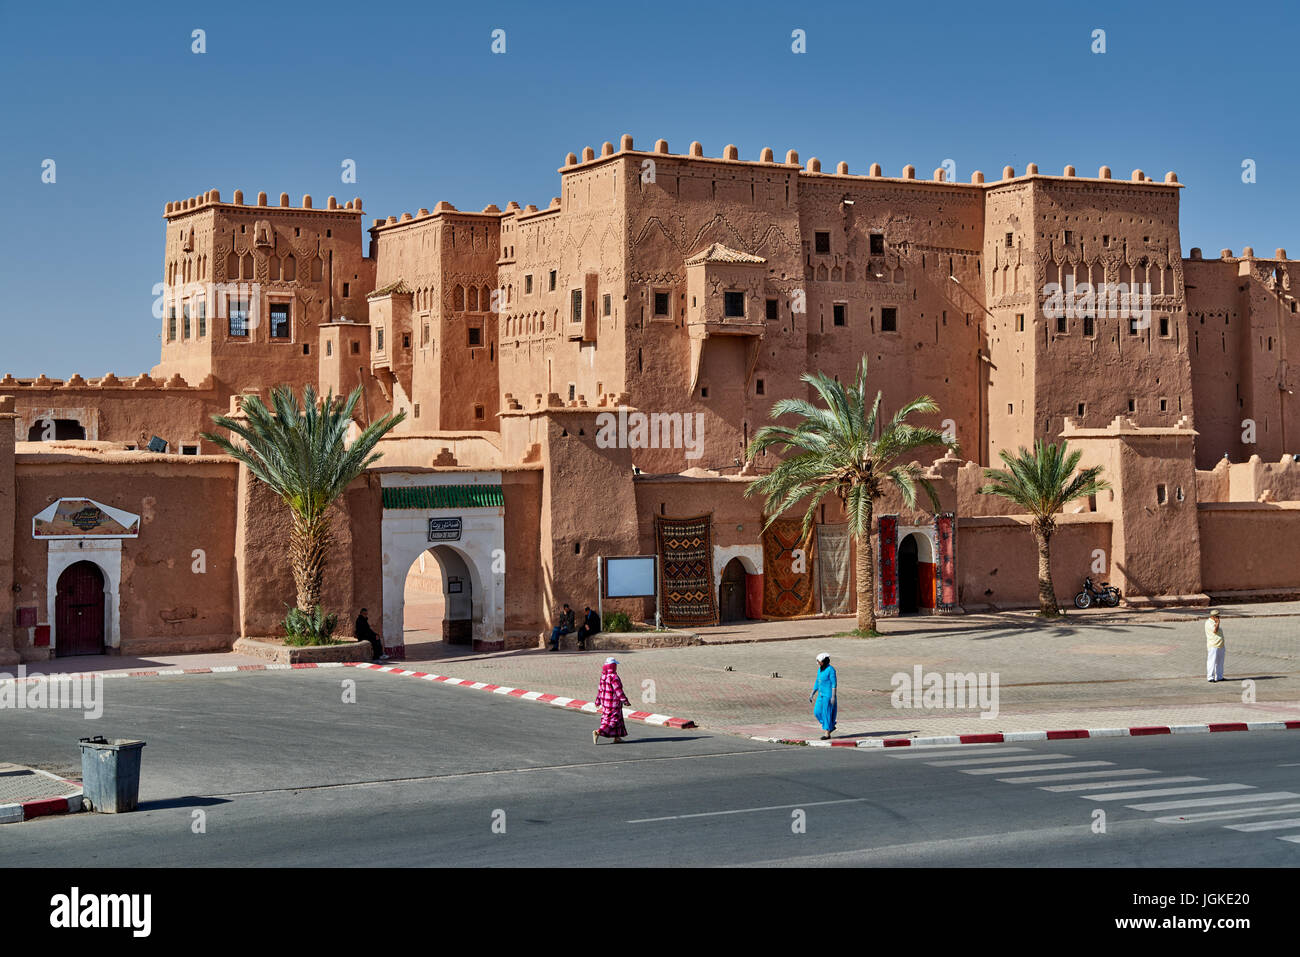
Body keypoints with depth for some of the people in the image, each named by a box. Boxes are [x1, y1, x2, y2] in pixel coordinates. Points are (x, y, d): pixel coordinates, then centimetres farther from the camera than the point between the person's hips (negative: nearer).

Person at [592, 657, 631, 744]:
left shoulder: (603, 676, 6)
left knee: (618, 720, 19)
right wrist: (625, 701, -13)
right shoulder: (613, 677, -20)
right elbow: (618, 691, -20)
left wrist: (598, 701, 20)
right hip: (613, 703, -9)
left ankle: (617, 737, 22)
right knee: (612, 721, -5)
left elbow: (600, 689, 13)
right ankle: (598, 732, -18)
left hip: (605, 702, 9)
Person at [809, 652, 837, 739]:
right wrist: (812, 694, 13)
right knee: (817, 712, 5)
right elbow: (817, 683, 17)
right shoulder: (820, 670, 11)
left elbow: (834, 684, -16)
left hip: (829, 694, -9)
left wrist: (833, 697, -20)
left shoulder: (831, 670, -14)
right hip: (821, 694, 9)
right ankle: (831, 726, 22)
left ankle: (827, 734, 1)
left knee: (826, 713, -6)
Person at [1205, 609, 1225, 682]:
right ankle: (1210, 677, -8)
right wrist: (1218, 622, -12)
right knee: (1212, 662, -9)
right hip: (1213, 646, -10)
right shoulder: (1209, 623, -10)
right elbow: (1215, 630, -24)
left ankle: (1219, 677, 18)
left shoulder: (1214, 622, 20)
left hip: (1220, 646, 10)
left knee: (1219, 662, 11)